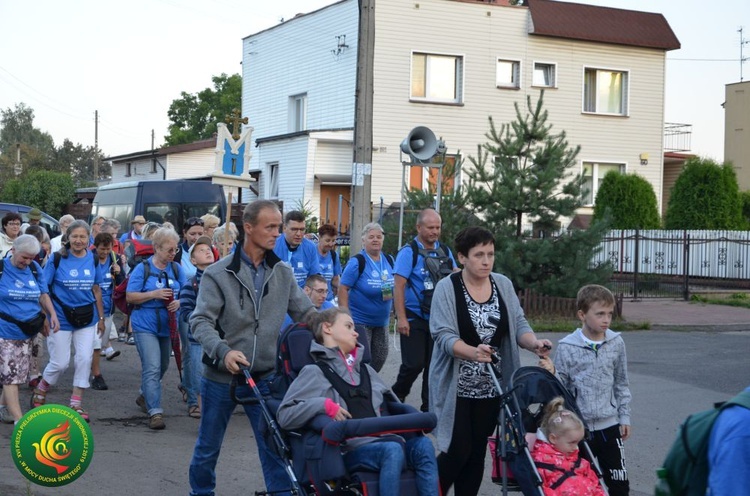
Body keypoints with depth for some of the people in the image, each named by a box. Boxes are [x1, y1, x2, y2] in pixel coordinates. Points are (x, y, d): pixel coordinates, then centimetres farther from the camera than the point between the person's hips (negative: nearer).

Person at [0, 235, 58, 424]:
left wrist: (52, 314, 2)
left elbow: (43, 294, 14)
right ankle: (19, 421, -9)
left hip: (27, 332, 6)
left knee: (19, 373, 13)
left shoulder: (35, 269, 4)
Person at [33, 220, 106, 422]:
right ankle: (39, 392, 29)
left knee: (84, 359, -1)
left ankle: (76, 404, 10)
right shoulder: (57, 259, -10)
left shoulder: (92, 259, 1)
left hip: (87, 318, 3)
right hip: (61, 318, -3)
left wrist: (101, 317, 11)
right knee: (60, 363, 2)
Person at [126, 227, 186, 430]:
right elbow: (130, 297, -7)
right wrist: (154, 294, -20)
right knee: (152, 367, -15)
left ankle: (145, 396, 43)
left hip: (167, 325, 6)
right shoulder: (142, 269, -7)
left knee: (162, 366, 19)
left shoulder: (176, 268, 5)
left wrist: (179, 302, -14)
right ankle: (155, 412, -17)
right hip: (145, 326, -5)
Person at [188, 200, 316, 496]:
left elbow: (306, 314, 6)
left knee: (275, 447, -1)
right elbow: (201, 321, -14)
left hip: (265, 378, 2)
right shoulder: (218, 274, -8)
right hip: (221, 377, -2)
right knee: (208, 448, 13)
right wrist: (223, 351, -31)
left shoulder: (283, 273, 3)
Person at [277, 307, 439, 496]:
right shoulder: (315, 373, 10)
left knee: (423, 445, -26)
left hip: (384, 439, 6)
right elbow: (284, 416, 0)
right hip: (352, 449, -5)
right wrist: (323, 404, -12)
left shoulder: (366, 370, 30)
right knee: (392, 450, -36)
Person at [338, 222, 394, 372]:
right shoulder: (357, 262, -14)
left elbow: (395, 285, 18)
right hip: (359, 319, -6)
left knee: (380, 357, 12)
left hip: (382, 321, 7)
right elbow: (343, 289, -15)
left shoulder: (388, 261, 5)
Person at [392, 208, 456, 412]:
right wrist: (401, 318, -19)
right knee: (414, 363, -8)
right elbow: (399, 285, -12)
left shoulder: (445, 251, 10)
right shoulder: (409, 251, -7)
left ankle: (429, 407, 16)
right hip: (414, 317, -5)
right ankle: (396, 397, 16)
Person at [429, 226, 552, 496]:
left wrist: (534, 343, -19)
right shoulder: (447, 288, -9)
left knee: (477, 452, 9)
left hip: (491, 388, 4)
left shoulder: (503, 284, 5)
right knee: (458, 452, -5)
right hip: (456, 387, -4)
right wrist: (473, 353, -37)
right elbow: (444, 335, -18)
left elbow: (518, 324, 4)